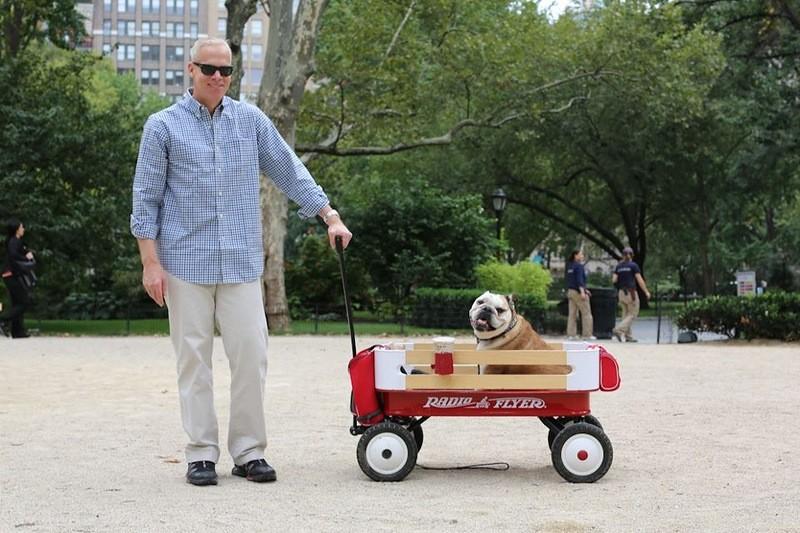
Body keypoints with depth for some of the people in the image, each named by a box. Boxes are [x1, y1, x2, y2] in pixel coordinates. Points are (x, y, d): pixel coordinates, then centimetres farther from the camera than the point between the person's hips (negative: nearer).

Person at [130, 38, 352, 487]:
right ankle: (202, 454, 10)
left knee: (251, 355, -1)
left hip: (241, 261, 2)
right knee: (194, 358, 3)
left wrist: (331, 217, 7)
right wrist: (150, 262, -5)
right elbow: (147, 198, 1)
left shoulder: (251, 120, 8)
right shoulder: (164, 126, 1)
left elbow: (290, 171, 13)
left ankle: (250, 451, 9)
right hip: (186, 262, -2)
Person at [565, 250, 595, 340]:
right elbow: (579, 280, -22)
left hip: (571, 291, 8)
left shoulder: (570, 266, 15)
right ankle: (587, 334, -1)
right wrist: (582, 292, -27)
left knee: (572, 314, 6)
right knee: (586, 313, -1)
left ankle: (571, 334, 2)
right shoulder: (579, 266, -12)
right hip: (578, 292, -8)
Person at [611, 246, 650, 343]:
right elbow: (640, 280, -10)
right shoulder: (633, 265, -7)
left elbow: (614, 280, 1)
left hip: (621, 292, 6)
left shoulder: (619, 266, 7)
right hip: (631, 292, -6)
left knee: (626, 315, 12)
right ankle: (618, 330, -16)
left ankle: (628, 336, 10)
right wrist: (646, 292, -3)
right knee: (633, 315, 0)